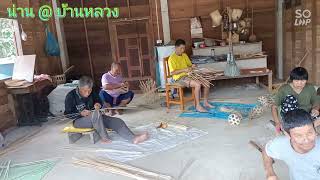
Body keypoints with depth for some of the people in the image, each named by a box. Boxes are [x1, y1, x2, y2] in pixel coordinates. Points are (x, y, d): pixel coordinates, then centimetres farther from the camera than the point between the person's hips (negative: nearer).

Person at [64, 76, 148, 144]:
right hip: (79, 120, -5)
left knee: (117, 121, -14)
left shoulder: (92, 93, 1)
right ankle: (104, 137, -24)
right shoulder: (71, 96, -13)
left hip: (95, 118, 6)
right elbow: (67, 113, -10)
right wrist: (81, 113, -24)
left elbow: (98, 101, 18)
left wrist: (98, 105, -6)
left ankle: (133, 138, -22)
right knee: (96, 113, -38)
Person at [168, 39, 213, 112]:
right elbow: (172, 72, -18)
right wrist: (184, 70, -27)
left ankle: (206, 102, 4)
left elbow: (189, 65, 23)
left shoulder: (184, 55, 13)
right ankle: (198, 106, -19)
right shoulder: (172, 58, -10)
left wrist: (192, 66, -2)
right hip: (179, 78, -8)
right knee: (198, 84, -29)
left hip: (188, 75, 8)